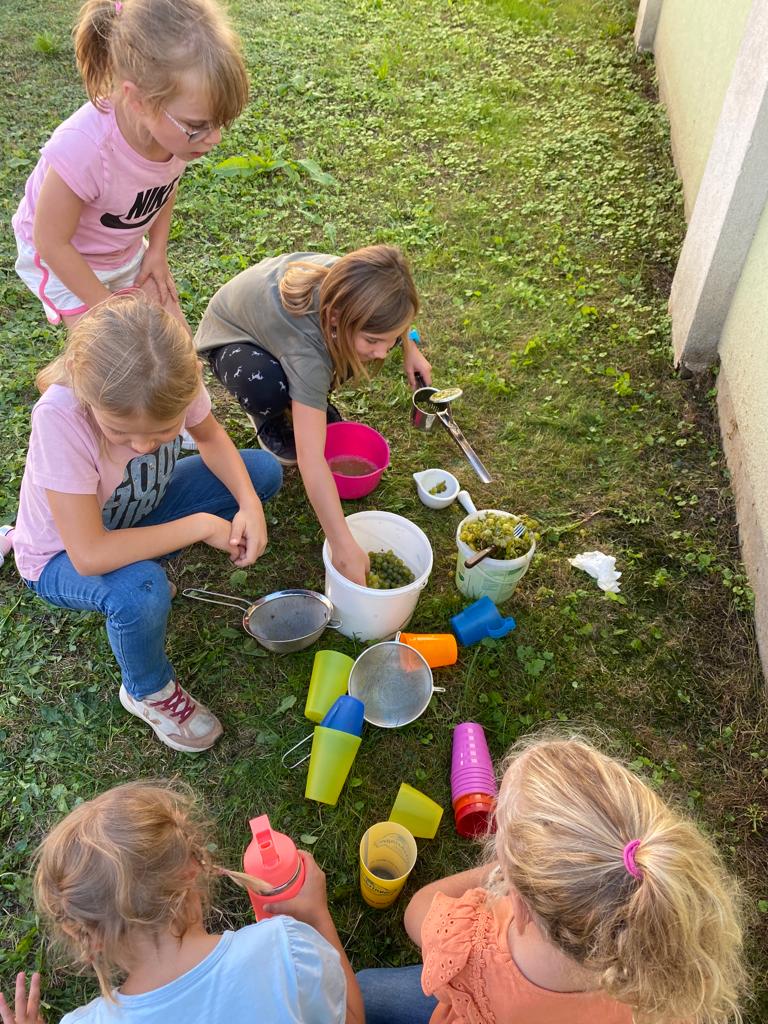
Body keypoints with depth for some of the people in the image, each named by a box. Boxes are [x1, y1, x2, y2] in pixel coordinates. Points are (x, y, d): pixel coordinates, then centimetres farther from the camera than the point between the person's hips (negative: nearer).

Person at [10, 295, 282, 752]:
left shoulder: (173, 377, -28)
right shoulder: (59, 416, -40)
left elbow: (211, 437, -5)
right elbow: (89, 556, -38)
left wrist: (249, 504, -23)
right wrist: (202, 525, -31)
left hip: (139, 511, 5)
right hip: (64, 556, -5)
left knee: (263, 470, -5)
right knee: (141, 592, -37)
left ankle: (144, 561, 5)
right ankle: (149, 692, -2)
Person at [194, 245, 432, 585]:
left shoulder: (350, 281, -30)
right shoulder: (305, 350, -45)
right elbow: (310, 458, -49)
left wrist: (408, 347, -7)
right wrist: (344, 548, -51)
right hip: (233, 337, -6)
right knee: (265, 387, -40)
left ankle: (308, 400, 8)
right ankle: (268, 420, -1)